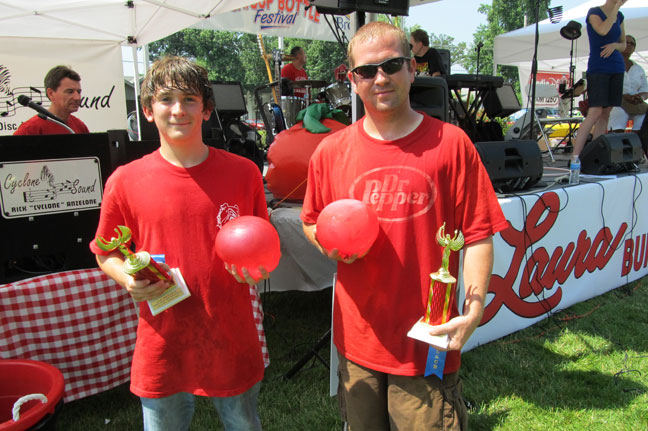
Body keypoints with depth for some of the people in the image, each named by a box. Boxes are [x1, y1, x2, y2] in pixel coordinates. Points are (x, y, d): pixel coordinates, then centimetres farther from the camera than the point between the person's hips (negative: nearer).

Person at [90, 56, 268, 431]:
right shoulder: (125, 182, -5)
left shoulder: (243, 172, -4)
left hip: (233, 342, 1)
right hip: (163, 347, 0)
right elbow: (107, 253, 7)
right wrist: (129, 280, -13)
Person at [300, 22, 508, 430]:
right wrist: (328, 241, -7)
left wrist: (473, 312, -15)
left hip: (427, 340, -3)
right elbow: (310, 222, 14)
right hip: (357, 337, 3)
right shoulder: (331, 151, 1)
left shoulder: (451, 142, -6)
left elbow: (478, 235, -6)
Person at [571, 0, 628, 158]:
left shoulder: (619, 16, 14)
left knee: (606, 112, 2)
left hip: (616, 69, 7)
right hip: (597, 68, -7)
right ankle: (575, 156, -16)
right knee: (595, 112, -16)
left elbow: (623, 44, 18)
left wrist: (614, 45, -4)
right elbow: (603, 31, -24)